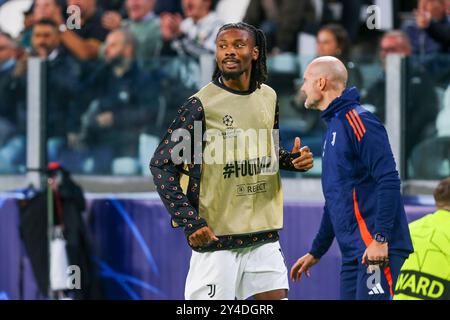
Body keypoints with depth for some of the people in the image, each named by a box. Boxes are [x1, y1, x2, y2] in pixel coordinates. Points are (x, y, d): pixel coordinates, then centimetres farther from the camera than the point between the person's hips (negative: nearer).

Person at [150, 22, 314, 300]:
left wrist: (292, 160, 1)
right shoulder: (201, 104, -10)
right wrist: (190, 222, -17)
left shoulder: (269, 97, 8)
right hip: (216, 236, -5)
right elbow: (161, 165, -9)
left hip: (264, 235, 5)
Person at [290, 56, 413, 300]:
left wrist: (380, 239, -23)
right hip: (353, 255, 10)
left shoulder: (358, 121, -8)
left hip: (378, 252, -10)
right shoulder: (334, 127, 22)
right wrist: (315, 252, 31)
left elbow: (389, 181, -17)